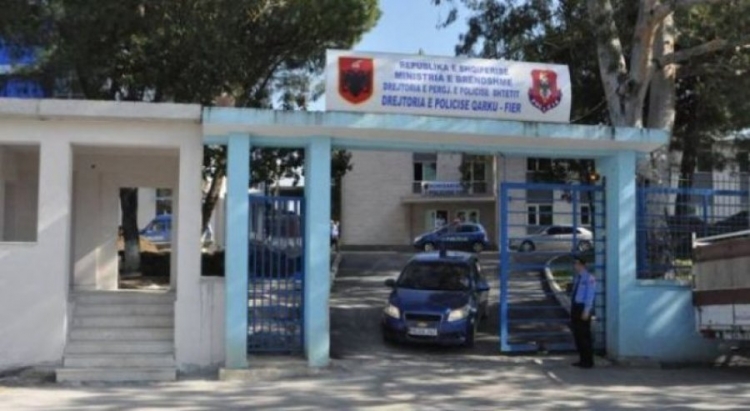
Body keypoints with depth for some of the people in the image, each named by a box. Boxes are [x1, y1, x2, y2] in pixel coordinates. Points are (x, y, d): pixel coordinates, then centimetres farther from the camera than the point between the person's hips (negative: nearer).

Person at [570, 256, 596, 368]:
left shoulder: (589, 278, -12)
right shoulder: (576, 277, 12)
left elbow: (590, 295, -15)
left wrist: (586, 311, -19)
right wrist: (572, 309, 14)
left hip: (583, 308, -8)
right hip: (575, 307, 8)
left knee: (584, 334, -3)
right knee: (577, 334, 12)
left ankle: (588, 361, 6)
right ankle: (582, 359, 21)